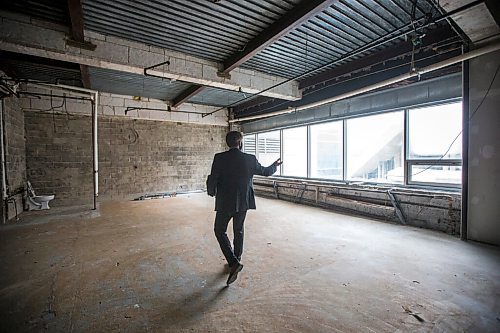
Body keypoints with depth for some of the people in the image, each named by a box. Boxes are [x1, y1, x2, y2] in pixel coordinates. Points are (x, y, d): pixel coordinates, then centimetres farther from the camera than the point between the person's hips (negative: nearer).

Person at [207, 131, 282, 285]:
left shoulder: (219, 158, -13)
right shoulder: (250, 159, -5)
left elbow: (212, 179, -12)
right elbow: (265, 171, 9)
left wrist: (211, 192, 9)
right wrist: (275, 165, 30)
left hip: (225, 202, -3)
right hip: (243, 202, 3)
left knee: (220, 231, 13)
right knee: (239, 231, 20)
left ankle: (234, 262, 0)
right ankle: (237, 261, 34)